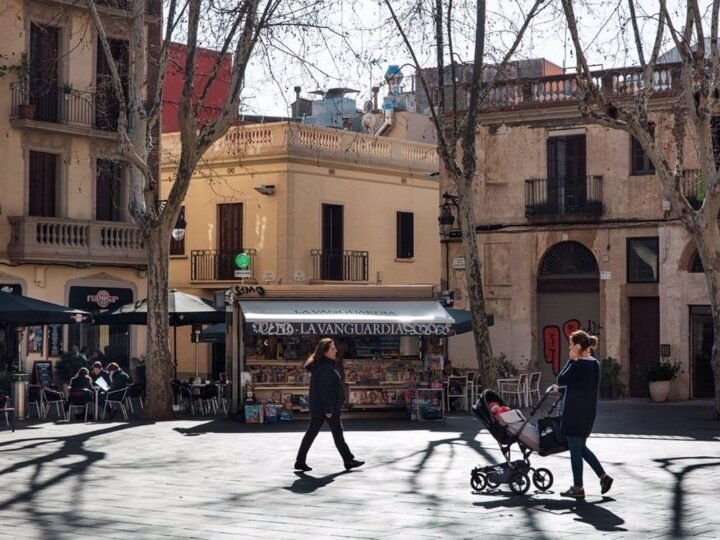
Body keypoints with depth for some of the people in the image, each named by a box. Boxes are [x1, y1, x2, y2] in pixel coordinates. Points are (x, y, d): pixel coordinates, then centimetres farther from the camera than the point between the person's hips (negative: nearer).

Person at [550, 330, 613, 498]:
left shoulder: (578, 365, -18)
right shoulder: (594, 363, 9)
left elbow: (561, 379, -11)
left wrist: (571, 359, -11)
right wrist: (560, 389, 29)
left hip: (575, 411, -9)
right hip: (589, 410, 9)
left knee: (575, 448, 2)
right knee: (581, 447, 20)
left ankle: (578, 487, 9)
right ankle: (603, 476, 14)